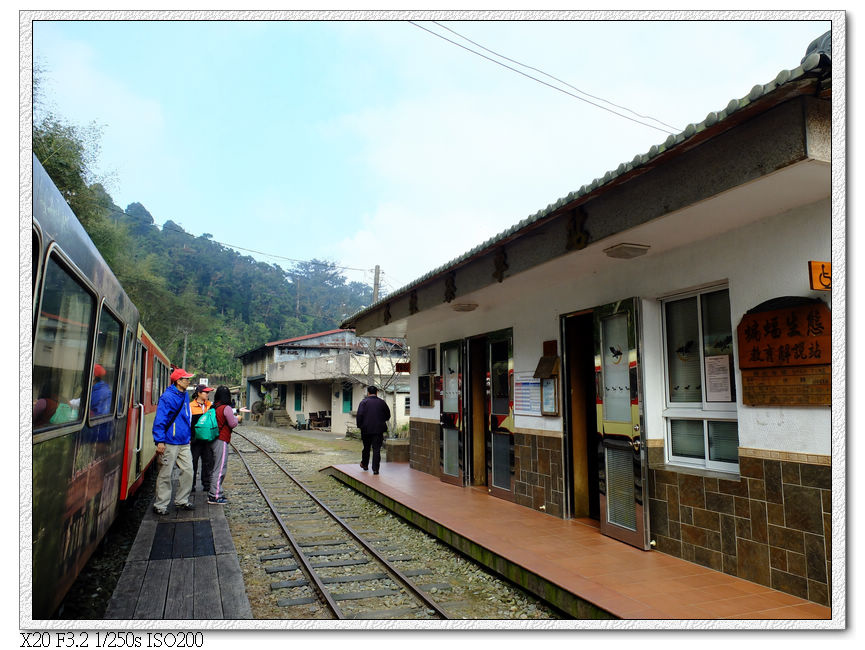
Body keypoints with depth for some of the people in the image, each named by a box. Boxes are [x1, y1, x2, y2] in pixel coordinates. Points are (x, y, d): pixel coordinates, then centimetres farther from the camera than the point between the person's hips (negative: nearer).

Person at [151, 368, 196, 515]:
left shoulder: (184, 396, 12)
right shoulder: (167, 397, -13)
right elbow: (159, 420, -16)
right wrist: (159, 441, -21)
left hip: (184, 443, 8)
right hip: (170, 443, -8)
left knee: (188, 471, 9)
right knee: (165, 475, 2)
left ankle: (181, 500, 23)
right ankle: (160, 505, 13)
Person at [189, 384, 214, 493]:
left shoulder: (211, 405, 7)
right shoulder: (191, 406, -3)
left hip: (207, 439, 3)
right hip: (195, 439, -3)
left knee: (208, 461, 6)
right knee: (193, 461, 4)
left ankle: (206, 484, 15)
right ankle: (191, 485, 16)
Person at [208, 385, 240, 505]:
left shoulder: (214, 407, 9)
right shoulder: (226, 408, -13)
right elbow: (233, 424, -9)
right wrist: (237, 418, 11)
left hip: (213, 440, 8)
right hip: (221, 441, -8)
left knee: (215, 467, 17)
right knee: (220, 468, -4)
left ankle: (214, 492, 23)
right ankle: (215, 496, -4)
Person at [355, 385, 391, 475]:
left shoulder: (364, 402, -5)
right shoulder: (382, 402, 3)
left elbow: (359, 415, -13)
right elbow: (388, 415, 9)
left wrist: (359, 425, -3)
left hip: (366, 429, 0)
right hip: (379, 429, 1)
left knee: (366, 448, 16)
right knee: (377, 449, 0)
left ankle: (365, 465, 32)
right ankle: (375, 469, -4)